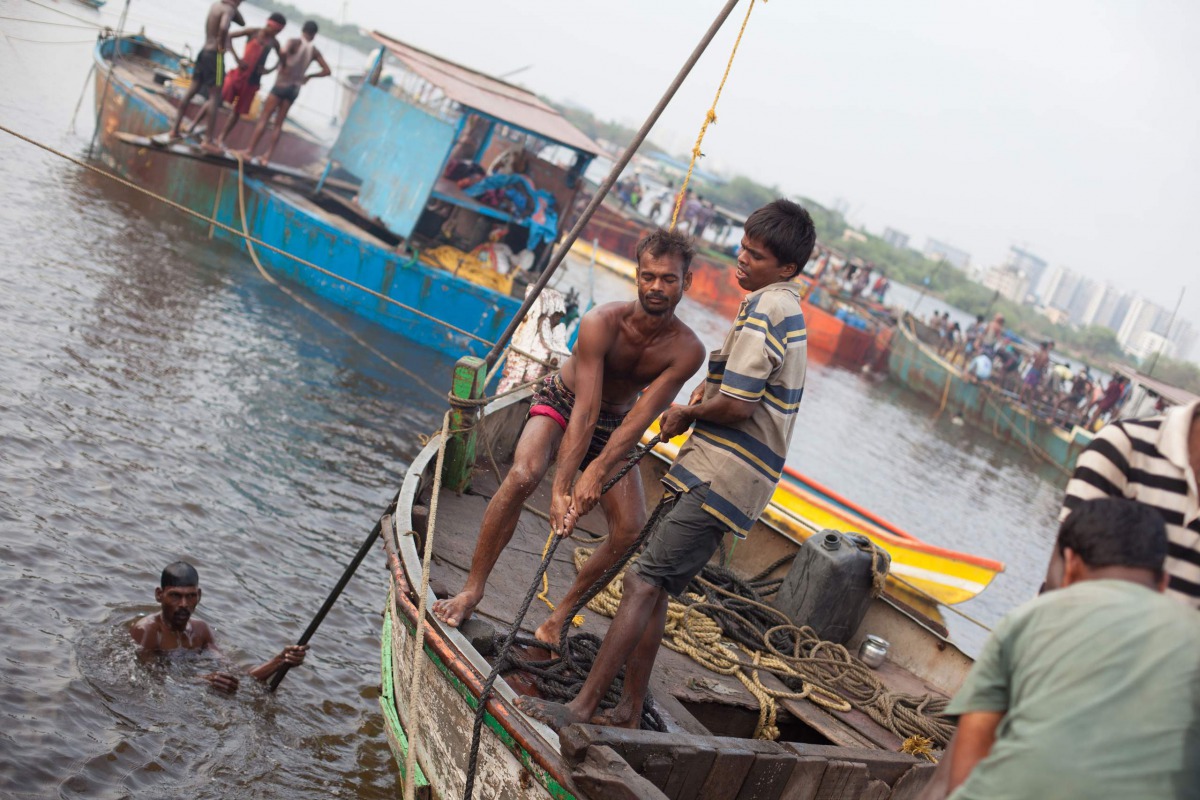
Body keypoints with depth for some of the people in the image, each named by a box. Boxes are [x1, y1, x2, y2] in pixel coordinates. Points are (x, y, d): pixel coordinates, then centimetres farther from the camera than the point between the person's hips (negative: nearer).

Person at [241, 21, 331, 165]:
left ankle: (250, 151, -1)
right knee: (279, 123, 10)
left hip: (282, 84, -4)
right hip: (295, 89, 4)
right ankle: (268, 156, 8)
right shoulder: (315, 51, 4)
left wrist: (284, 66, -13)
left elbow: (284, 52, -30)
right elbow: (327, 71, 6)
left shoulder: (294, 42, -9)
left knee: (264, 118, 0)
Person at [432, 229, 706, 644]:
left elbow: (639, 419, -30)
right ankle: (472, 590, -18)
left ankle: (561, 613, 5)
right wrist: (560, 487, -43)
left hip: (613, 426, 3)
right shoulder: (601, 322, -30)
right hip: (562, 402, -3)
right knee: (522, 475, -31)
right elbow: (585, 410, -35)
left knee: (631, 530, -13)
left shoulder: (687, 351, -23)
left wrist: (598, 472, -45)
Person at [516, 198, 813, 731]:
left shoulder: (765, 307, -13)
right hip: (719, 475, 10)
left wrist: (686, 414, -3)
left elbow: (737, 405, -22)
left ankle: (583, 708, -13)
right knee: (655, 590, 10)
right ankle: (628, 713, 15)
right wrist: (709, 388, 12)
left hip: (721, 480, -10)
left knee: (644, 583, -13)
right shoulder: (786, 309, 20)